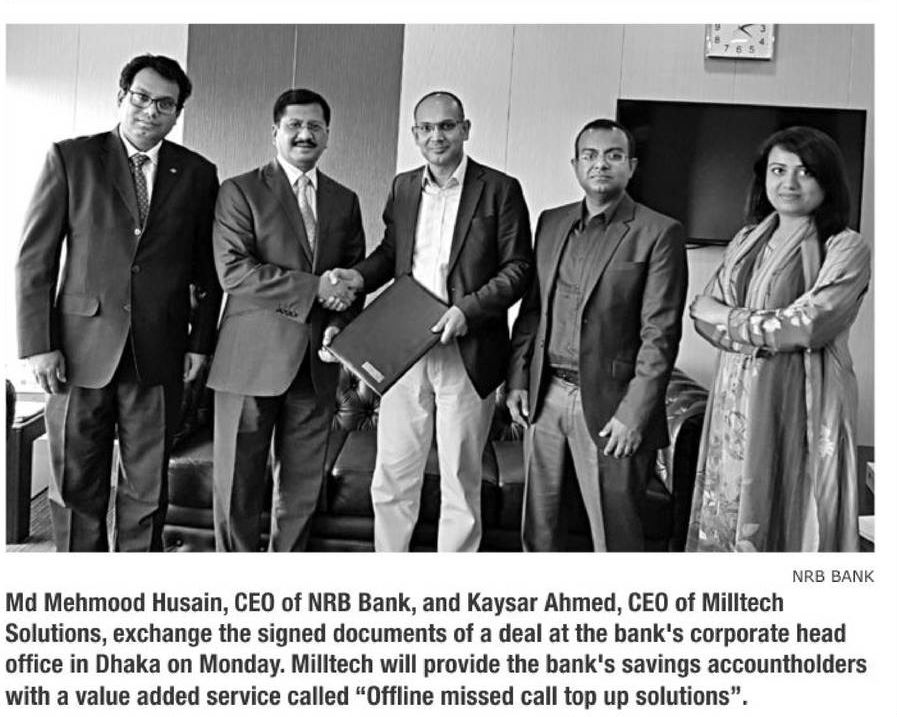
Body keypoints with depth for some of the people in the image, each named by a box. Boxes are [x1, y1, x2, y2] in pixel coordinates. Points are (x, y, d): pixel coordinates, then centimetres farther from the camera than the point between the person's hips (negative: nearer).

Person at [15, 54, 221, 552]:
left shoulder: (198, 174, 7)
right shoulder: (69, 158, 2)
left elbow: (208, 269, 9)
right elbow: (35, 258, 0)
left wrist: (201, 341, 2)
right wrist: (38, 344, -6)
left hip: (159, 356, 1)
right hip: (80, 350, -1)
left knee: (147, 488, 10)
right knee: (75, 488, 9)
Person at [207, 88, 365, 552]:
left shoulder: (345, 201, 15)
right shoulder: (240, 192, 1)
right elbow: (232, 271, -11)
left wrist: (340, 325, -4)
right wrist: (312, 287, -15)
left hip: (315, 363, 4)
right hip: (252, 361, -3)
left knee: (302, 488, 9)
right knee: (239, 486, 5)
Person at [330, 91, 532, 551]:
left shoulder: (500, 189, -2)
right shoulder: (403, 188, 12)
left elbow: (517, 268, -5)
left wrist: (468, 310, -18)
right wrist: (360, 277, 1)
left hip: (466, 354, -4)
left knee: (460, 483, 8)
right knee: (391, 478, 10)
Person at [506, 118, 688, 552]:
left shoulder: (658, 233, -5)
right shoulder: (551, 222, 12)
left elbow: (660, 334, -9)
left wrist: (634, 414, -14)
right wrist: (517, 379, 6)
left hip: (607, 404, -5)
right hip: (543, 397, 5)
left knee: (614, 533, 4)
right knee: (537, 525, 14)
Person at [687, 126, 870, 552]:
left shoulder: (846, 248, -4)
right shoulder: (746, 240, 12)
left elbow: (807, 326, -16)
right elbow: (704, 316, 5)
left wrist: (726, 316, -5)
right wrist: (768, 331, -11)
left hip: (799, 403, -5)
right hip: (736, 400, 5)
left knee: (787, 518, 3)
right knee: (725, 521, 9)